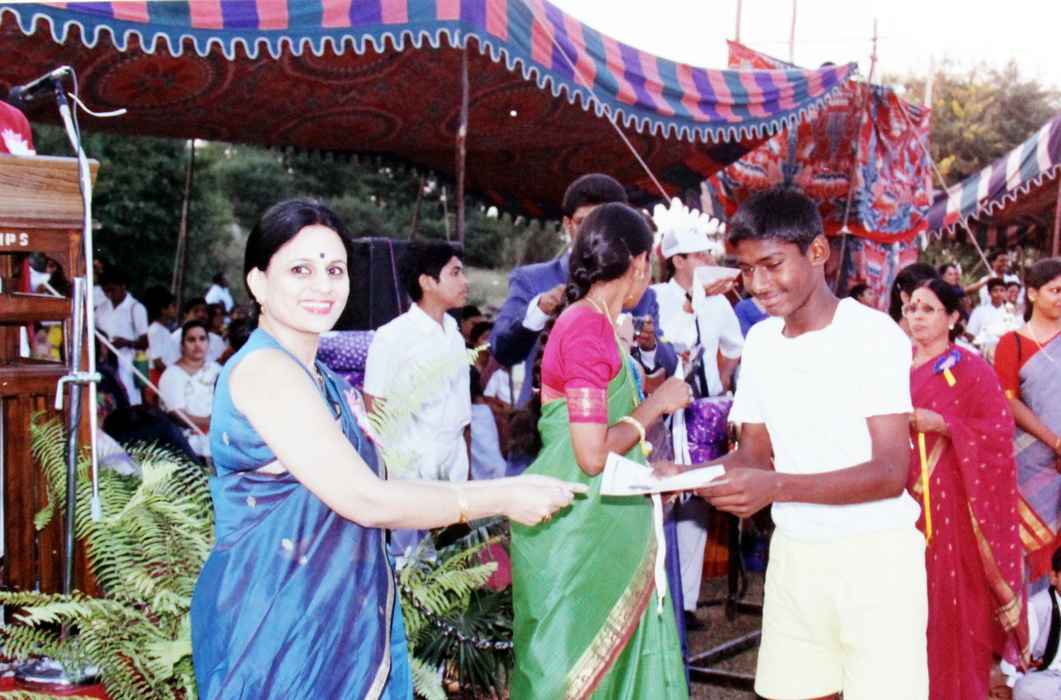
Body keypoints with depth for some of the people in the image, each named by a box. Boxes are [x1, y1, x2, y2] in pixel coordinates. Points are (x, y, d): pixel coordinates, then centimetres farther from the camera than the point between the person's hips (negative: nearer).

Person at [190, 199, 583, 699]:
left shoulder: (315, 375, 13)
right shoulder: (265, 369, -18)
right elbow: (366, 500, -23)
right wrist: (504, 496, -17)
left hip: (333, 617, 9)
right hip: (280, 625, -9)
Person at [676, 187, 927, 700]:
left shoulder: (873, 333, -12)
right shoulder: (760, 341, 8)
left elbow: (890, 473, -18)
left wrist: (776, 488, -31)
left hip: (874, 555, -5)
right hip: (793, 553, 5)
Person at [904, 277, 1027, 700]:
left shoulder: (971, 369, -3)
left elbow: (1000, 429, -10)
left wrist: (938, 423, -17)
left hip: (951, 497, -4)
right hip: (903, 496, 5)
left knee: (952, 594, -2)